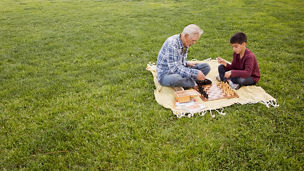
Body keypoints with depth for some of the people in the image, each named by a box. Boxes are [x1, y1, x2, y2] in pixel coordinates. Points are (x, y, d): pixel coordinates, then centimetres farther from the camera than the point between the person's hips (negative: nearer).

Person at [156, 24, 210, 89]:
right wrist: (195, 73, -31)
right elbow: (174, 68, -31)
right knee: (177, 78, -42)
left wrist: (187, 63, -3)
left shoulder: (186, 43, 2)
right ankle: (194, 84, -12)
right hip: (165, 74, -7)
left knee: (206, 66, -1)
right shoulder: (172, 43, -26)